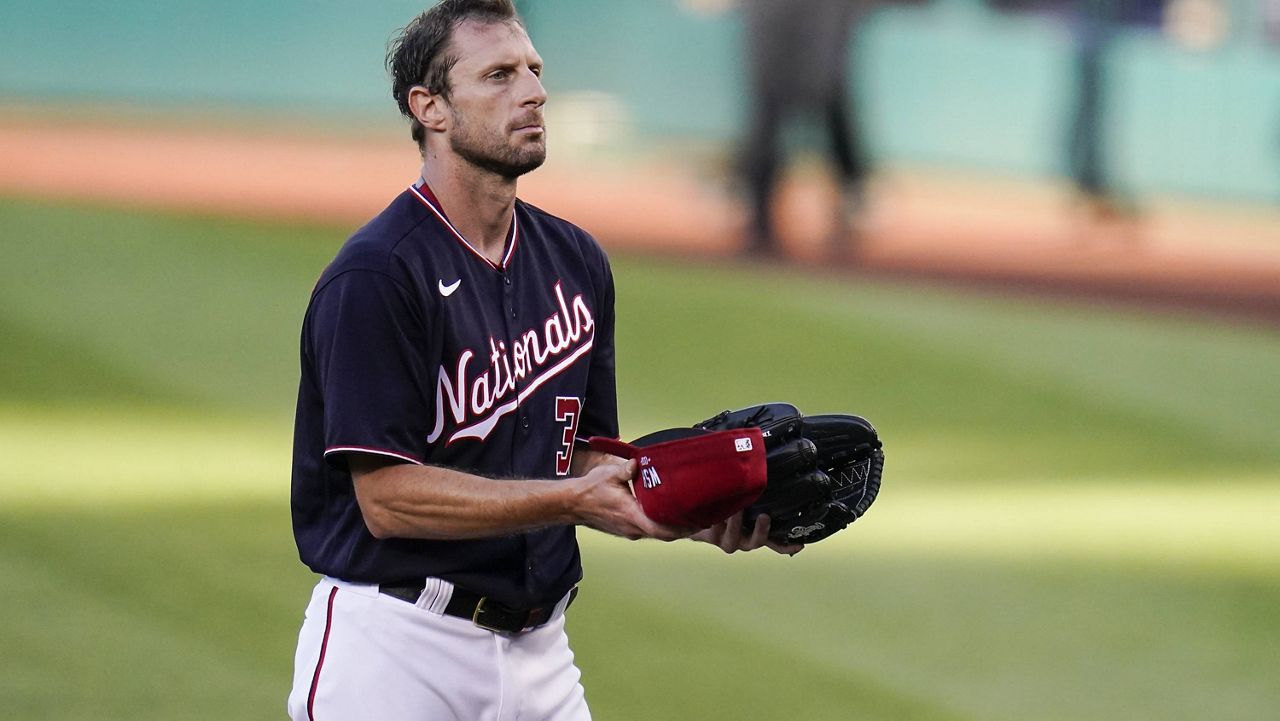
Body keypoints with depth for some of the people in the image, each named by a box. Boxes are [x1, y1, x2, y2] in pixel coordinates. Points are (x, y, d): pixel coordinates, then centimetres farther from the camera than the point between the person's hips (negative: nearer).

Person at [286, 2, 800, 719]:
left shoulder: (577, 262, 11)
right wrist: (573, 500, -24)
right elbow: (388, 497, -18)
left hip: (539, 649, 7)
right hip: (398, 651, -7)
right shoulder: (377, 275, -13)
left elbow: (587, 457, 12)